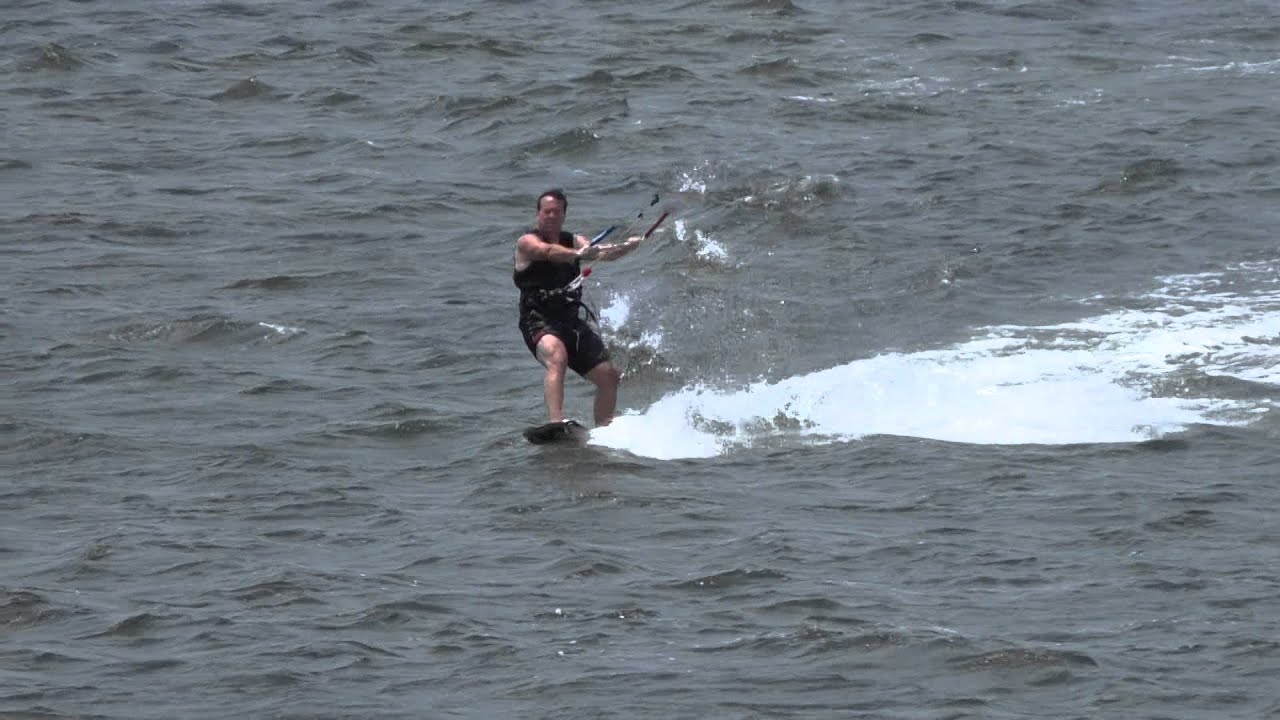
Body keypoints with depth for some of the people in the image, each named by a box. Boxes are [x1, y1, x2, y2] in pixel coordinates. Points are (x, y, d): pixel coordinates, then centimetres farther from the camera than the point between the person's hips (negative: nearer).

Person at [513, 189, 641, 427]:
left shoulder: (574, 241, 14)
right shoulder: (527, 243, -3)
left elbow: (602, 253, -3)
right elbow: (549, 251, -26)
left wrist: (626, 247, -25)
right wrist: (578, 253, -45)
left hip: (573, 319, 6)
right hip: (539, 321, -6)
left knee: (608, 374, -2)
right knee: (556, 356, -36)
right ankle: (557, 423, -50)